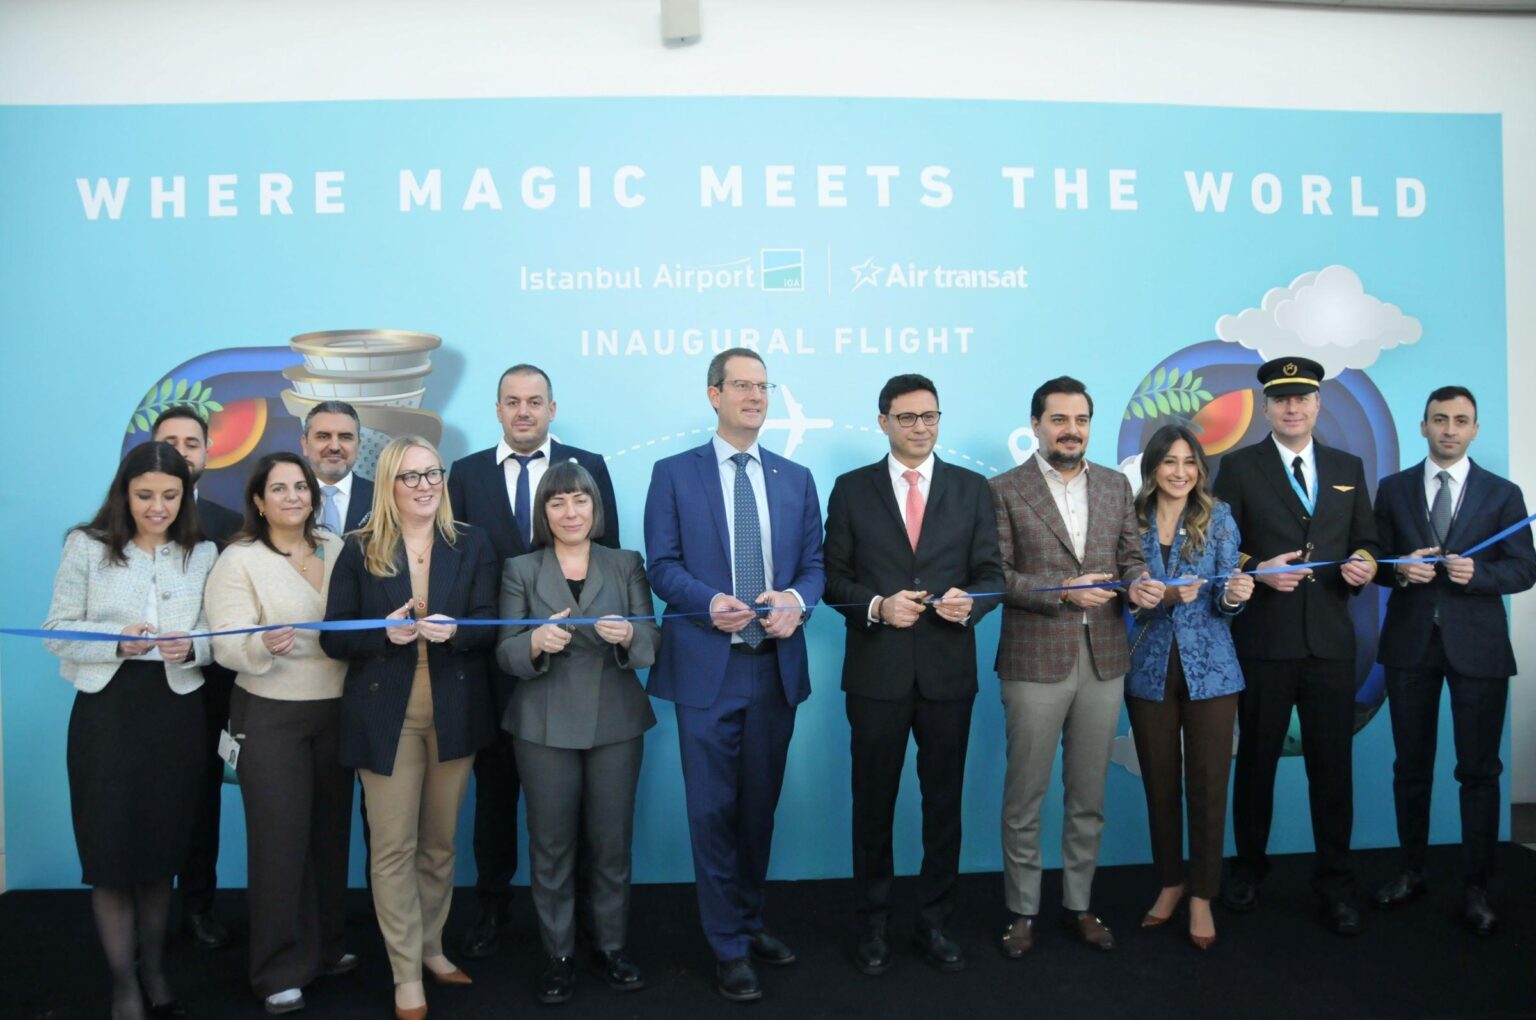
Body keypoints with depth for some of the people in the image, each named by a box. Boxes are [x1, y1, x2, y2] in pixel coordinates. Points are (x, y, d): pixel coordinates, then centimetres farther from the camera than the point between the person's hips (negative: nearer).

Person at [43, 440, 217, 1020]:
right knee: (111, 848, 2)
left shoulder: (202, 554, 5)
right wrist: (118, 642, -19)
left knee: (162, 847, 11)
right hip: (106, 710, -2)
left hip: (176, 711, 2)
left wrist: (191, 647, -16)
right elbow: (58, 631, -3)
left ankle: (154, 973, 29)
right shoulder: (87, 546, -1)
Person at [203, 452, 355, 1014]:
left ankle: (327, 944, 29)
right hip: (270, 716, -4)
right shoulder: (238, 559, -5)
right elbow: (227, 642, -13)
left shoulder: (338, 549, 6)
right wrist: (264, 645, -33)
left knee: (332, 830, 11)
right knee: (280, 837, 1)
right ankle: (281, 969, 16)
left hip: (337, 711, 4)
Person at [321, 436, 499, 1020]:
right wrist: (385, 633, -19)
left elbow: (488, 625, -1)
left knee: (440, 844, 13)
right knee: (393, 848, 1)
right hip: (386, 715, -1)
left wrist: (454, 630, -22)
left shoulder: (472, 545, 4)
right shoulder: (359, 551, 1)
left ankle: (432, 949, 31)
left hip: (453, 712, 2)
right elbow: (334, 637, -1)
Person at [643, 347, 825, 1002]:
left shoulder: (796, 478, 11)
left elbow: (813, 563, 8)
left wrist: (797, 599, -14)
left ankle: (751, 922, 33)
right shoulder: (674, 474, 1)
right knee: (714, 811, 3)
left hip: (777, 665, 3)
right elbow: (662, 566, -3)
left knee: (761, 806, 15)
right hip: (707, 666, -3)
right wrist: (711, 602, -21)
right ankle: (730, 948, 17)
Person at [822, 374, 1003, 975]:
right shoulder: (852, 490, 3)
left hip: (948, 671, 1)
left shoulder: (972, 490, 6)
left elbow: (991, 574, 4)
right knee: (873, 803, 9)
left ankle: (935, 923, 26)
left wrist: (970, 604, -17)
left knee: (944, 802, 10)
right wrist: (876, 607, -15)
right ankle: (873, 926, 25)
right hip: (877, 671, -1)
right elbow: (833, 578, 2)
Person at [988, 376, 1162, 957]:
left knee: (1089, 795, 13)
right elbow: (995, 575, -7)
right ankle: (1022, 912, 21)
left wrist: (1139, 583, -10)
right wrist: (1060, 592, -17)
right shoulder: (1005, 490, -3)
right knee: (1025, 796, 7)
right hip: (1035, 662, -4)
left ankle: (1079, 905, 28)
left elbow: (1130, 556, 11)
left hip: (1103, 661, 4)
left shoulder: (1116, 486, 10)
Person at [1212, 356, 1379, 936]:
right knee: (1256, 760, 11)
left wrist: (1363, 564, -7)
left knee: (1332, 764, 5)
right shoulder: (1239, 468, 1)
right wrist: (1257, 571, -18)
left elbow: (1365, 541, 14)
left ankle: (1335, 884, 19)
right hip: (1262, 641, -2)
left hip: (1330, 642, 2)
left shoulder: (1348, 468, 12)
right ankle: (1249, 868, 28)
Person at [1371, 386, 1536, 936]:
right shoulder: (1393, 489, 6)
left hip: (1477, 645, -1)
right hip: (1410, 642, 1)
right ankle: (1410, 871, 24)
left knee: (1479, 770, 3)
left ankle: (1476, 888, 15)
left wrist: (1477, 572, -19)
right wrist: (1400, 570, -15)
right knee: (1411, 766, 11)